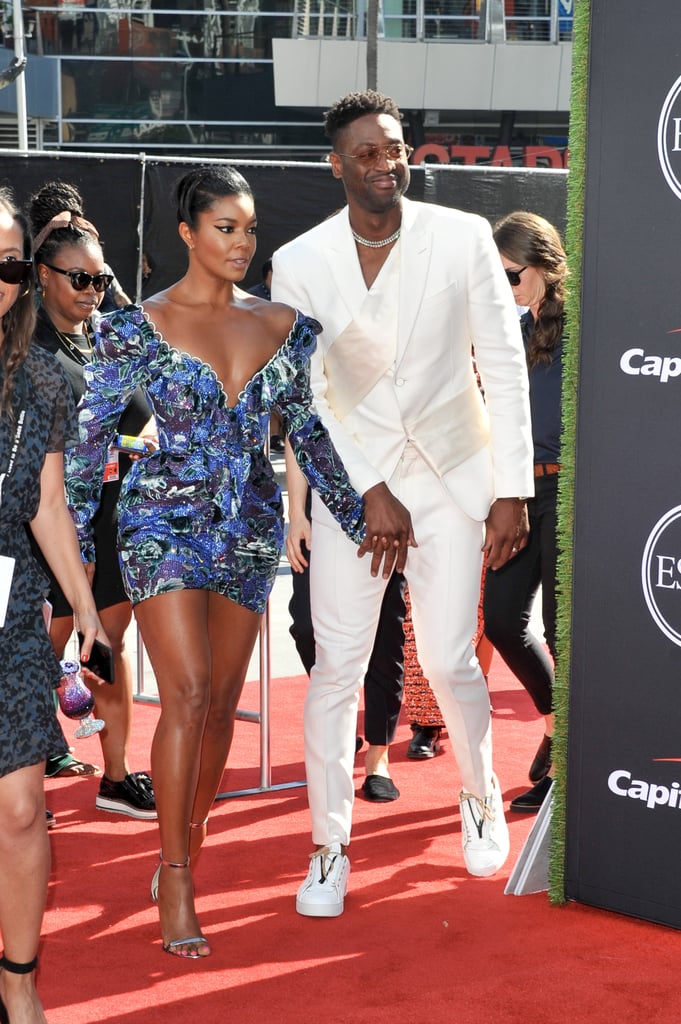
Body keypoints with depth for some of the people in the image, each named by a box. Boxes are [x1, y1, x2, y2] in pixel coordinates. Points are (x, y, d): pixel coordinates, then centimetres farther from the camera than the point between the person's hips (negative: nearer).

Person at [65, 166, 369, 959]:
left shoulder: (282, 326, 6)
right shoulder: (135, 329, -6)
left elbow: (308, 433, 13)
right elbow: (89, 442, -1)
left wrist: (356, 518, 10)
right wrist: (73, 540, -4)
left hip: (250, 530, 4)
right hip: (163, 523, -4)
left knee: (221, 701, 7)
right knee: (188, 692, -14)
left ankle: (185, 849, 24)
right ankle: (174, 887, -6)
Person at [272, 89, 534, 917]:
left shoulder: (462, 238, -7)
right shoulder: (298, 264, -7)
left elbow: (505, 367, -3)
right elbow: (304, 397, -4)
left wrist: (512, 491, -5)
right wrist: (370, 495, -11)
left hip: (452, 476, 0)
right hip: (351, 482, 0)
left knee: (448, 663, 2)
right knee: (336, 669, -1)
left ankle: (480, 791, 33)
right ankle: (330, 847, 14)